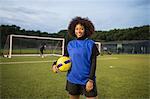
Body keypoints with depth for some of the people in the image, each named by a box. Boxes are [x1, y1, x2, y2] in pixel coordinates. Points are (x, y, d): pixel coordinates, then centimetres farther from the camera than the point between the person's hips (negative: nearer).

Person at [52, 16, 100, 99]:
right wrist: (55, 64, -6)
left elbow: (93, 63, -6)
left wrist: (91, 80, -12)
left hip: (87, 80, -3)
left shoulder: (90, 44, -4)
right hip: (72, 79, 3)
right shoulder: (70, 44, 4)